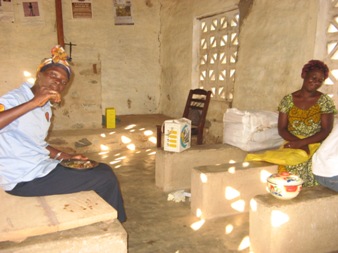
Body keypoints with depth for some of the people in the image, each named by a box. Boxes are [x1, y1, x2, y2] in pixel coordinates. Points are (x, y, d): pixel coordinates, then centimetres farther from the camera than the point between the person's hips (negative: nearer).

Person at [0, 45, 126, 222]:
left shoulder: (46, 107, 10)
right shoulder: (14, 99, -16)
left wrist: (64, 156, 4)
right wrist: (33, 103, -38)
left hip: (42, 167, 10)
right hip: (24, 180, -9)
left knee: (104, 169, 13)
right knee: (106, 180, -12)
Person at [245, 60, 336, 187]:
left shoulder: (325, 101, 3)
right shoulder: (288, 100, 6)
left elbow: (326, 131, -4)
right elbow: (282, 129, 3)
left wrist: (300, 143, -16)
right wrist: (299, 142, -15)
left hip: (315, 146, -1)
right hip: (292, 145, 2)